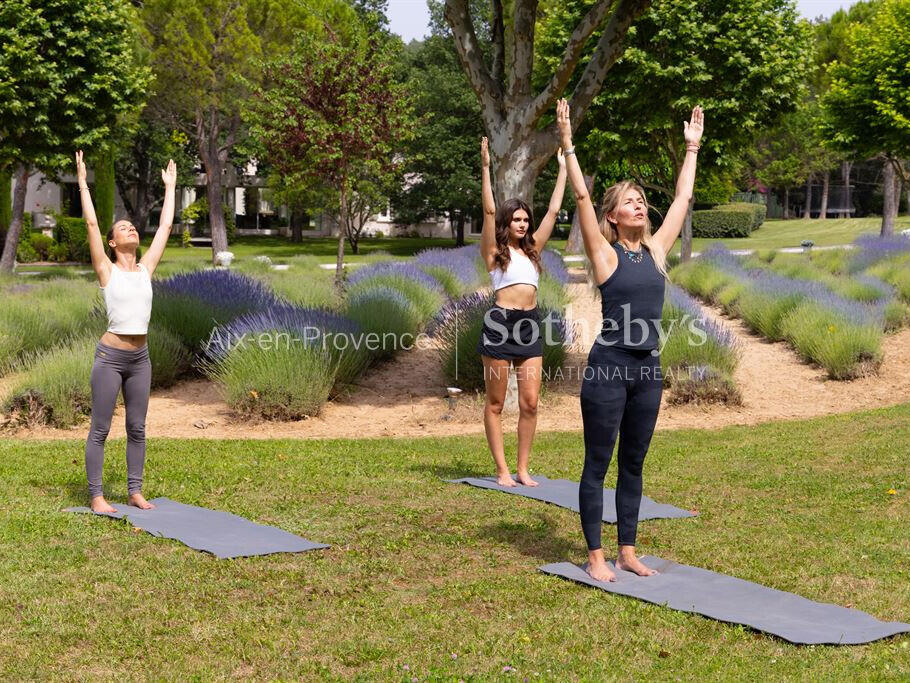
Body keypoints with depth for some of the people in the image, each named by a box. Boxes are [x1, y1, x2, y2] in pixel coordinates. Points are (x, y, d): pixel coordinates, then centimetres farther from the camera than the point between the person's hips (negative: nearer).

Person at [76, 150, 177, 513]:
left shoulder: (145, 268, 8)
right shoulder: (107, 270, -3)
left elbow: (165, 226, 14)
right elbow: (91, 224, -7)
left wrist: (170, 187, 20)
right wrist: (82, 181, -4)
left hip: (140, 357, 5)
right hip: (110, 355, -5)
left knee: (137, 428, 10)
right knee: (100, 429, 0)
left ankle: (135, 490, 20)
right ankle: (96, 495, 6)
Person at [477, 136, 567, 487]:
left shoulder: (532, 249, 16)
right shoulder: (494, 251, 3)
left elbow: (553, 211, 16)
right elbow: (489, 211, -8)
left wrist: (563, 169, 18)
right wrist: (486, 168, -15)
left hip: (530, 326, 5)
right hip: (500, 324, -5)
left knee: (530, 402, 1)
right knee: (496, 403, 2)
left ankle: (523, 469, 9)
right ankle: (502, 470, 7)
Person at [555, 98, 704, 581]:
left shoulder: (655, 250, 10)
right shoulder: (604, 254, -4)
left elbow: (682, 199, 17)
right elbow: (581, 197, -10)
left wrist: (692, 149, 22)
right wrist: (567, 144, -12)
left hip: (647, 369, 6)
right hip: (609, 367, -6)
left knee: (633, 465, 13)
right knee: (598, 465, 2)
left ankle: (627, 551, 22)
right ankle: (596, 557, 9)